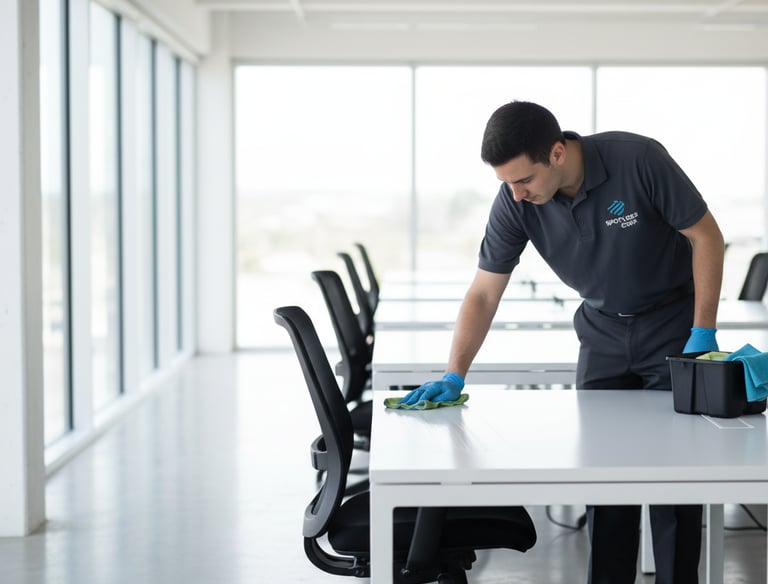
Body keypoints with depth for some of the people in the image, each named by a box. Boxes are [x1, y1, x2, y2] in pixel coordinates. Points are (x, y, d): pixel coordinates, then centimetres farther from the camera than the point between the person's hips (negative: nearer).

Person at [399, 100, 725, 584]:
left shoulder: (638, 159, -28)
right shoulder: (514, 202, -17)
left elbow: (706, 236, -16)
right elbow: (484, 293, -10)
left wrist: (703, 334, -18)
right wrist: (454, 376, -18)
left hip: (672, 322, -3)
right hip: (603, 330, 4)